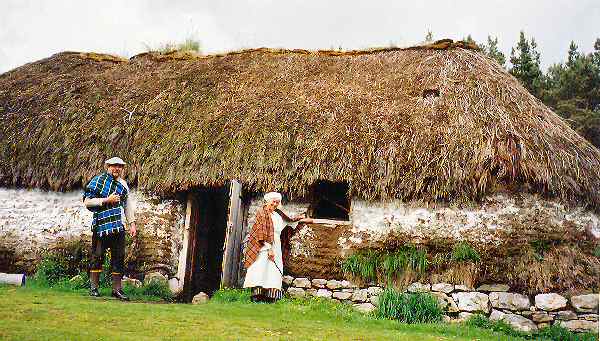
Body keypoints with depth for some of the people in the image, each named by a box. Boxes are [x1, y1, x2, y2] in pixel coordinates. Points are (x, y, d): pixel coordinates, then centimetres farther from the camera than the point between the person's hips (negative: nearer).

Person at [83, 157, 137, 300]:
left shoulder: (123, 184, 14)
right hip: (101, 225, -4)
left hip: (119, 227, 5)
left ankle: (117, 289, 11)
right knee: (97, 256, 0)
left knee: (119, 257, 4)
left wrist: (132, 223, 14)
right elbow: (87, 201, -7)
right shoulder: (98, 180, -1)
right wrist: (107, 200, -14)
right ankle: (93, 287, 12)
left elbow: (128, 205, 21)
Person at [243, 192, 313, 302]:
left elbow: (289, 220, 36)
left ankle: (271, 296, -2)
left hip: (275, 246, 7)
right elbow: (263, 232, -13)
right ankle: (256, 294, -16)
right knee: (260, 269, -14)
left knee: (274, 271, 0)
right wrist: (269, 249, -18)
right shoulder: (263, 213, -5)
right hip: (263, 246, -7)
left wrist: (303, 220, 44)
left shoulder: (278, 214, 17)